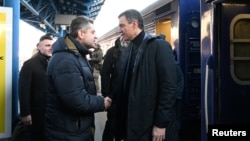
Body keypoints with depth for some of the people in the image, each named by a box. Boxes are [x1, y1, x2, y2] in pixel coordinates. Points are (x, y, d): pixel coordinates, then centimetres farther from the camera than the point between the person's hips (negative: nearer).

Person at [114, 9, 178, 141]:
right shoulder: (127, 51, 11)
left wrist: (161, 123, -16)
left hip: (153, 124, -6)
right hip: (132, 123, 6)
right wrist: (122, 120, 5)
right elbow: (124, 87, 10)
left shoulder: (159, 46, -10)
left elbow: (169, 86, -15)